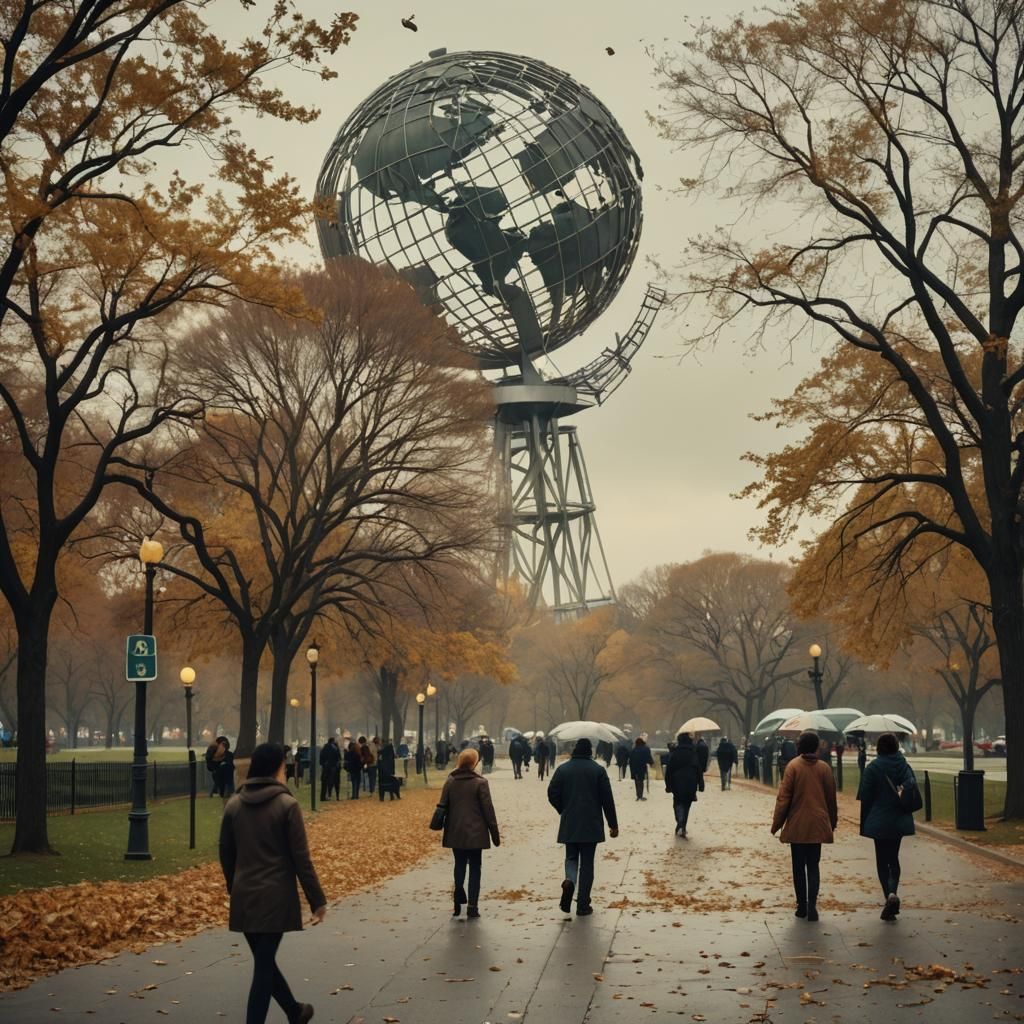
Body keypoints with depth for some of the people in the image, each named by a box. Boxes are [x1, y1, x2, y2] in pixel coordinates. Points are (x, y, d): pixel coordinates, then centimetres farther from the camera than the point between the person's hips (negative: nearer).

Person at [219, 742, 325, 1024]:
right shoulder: (286, 805, -12)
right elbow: (301, 858, -11)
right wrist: (317, 900, -3)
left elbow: (226, 854, 10)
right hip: (275, 897, -5)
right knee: (263, 965, -1)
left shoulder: (233, 804, 3)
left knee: (264, 960, 20)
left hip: (244, 897, 5)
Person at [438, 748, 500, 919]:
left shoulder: (450, 782, -1)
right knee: (475, 868, 5)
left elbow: (443, 807, 3)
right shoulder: (480, 783, -11)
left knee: (459, 866, 18)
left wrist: (444, 829, 14)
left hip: (455, 833, 3)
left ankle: (458, 902, 10)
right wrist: (495, 834, -1)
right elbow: (488, 810, -9)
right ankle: (472, 906, 1)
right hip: (475, 833, -3)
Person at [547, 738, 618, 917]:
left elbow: (552, 794, -1)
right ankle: (583, 905, 5)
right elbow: (607, 799, -4)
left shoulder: (562, 769, 0)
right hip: (591, 825, -1)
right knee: (587, 863, 5)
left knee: (571, 858, 17)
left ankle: (570, 880, -16)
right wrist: (613, 825, 4)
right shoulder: (598, 770, -4)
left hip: (569, 824, 1)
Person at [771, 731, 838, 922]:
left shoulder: (793, 766, -9)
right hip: (818, 825, 2)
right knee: (813, 865, 7)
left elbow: (784, 797, -8)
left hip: (797, 825, -2)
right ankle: (812, 905, -9)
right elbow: (831, 798, 6)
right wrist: (833, 822, 20)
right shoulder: (824, 768, -2)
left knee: (798, 866, 10)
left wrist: (777, 822, 1)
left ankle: (802, 906, 11)